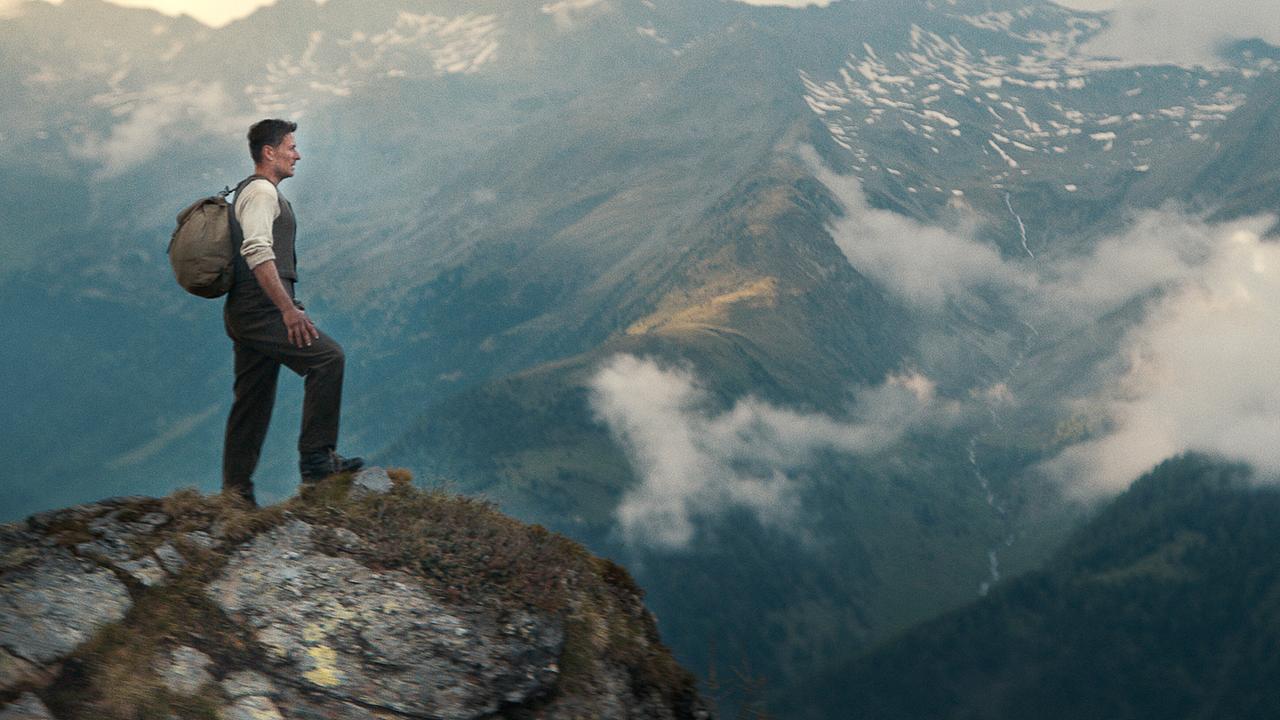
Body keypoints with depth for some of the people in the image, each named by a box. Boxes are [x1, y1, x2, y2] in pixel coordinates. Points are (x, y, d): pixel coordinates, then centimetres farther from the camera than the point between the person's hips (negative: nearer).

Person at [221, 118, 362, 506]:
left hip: (246, 314, 11)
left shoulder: (252, 191, 25)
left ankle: (235, 490, 13)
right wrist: (288, 308, -27)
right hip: (260, 310, -11)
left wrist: (285, 306, 26)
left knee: (253, 401, 11)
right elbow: (257, 253, -23)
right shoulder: (262, 191, -9)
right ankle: (316, 456, -17)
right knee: (327, 356, -18)